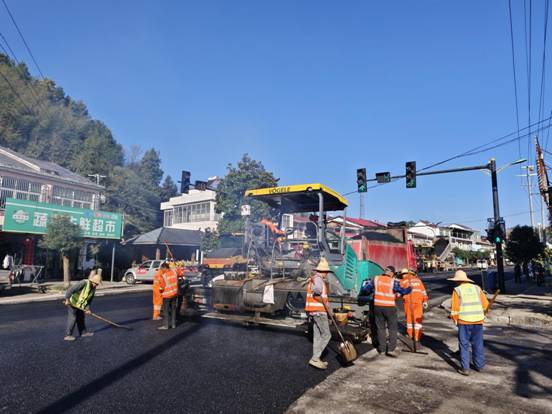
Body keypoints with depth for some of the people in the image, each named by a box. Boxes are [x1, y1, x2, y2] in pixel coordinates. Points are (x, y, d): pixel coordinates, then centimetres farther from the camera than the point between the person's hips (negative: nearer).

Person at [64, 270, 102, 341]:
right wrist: (67, 300, -28)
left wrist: (87, 308, -5)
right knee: (72, 319, -7)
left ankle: (83, 332, 24)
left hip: (80, 305, 8)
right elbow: (70, 289, -30)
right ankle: (68, 335, 0)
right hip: (72, 303, -8)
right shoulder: (84, 283, -28)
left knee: (81, 318, 14)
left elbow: (89, 300, 3)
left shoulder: (93, 289, -3)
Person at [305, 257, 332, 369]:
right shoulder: (318, 279, -14)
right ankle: (315, 359, -5)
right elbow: (316, 294, -28)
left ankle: (316, 359, 17)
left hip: (313, 311, 10)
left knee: (317, 335, 13)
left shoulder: (313, 278, 16)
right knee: (326, 335, -5)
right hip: (319, 311, -10)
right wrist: (325, 304, -15)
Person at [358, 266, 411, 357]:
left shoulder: (376, 279, 0)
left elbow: (366, 287, 5)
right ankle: (391, 349, 1)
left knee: (380, 328, 12)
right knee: (393, 328, 8)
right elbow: (403, 291, -7)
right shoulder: (393, 282, -10)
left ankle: (382, 349, 17)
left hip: (378, 307, 3)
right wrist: (410, 289, 13)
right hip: (389, 308, -3)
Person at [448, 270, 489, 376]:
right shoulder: (476, 288, 9)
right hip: (478, 320, 4)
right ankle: (479, 365, 27)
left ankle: (465, 368, 7)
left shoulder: (457, 290, -1)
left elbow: (455, 308, -5)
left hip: (464, 321, -3)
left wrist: (455, 319, 9)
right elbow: (485, 304, 7)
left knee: (464, 345, 6)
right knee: (477, 344, 17)